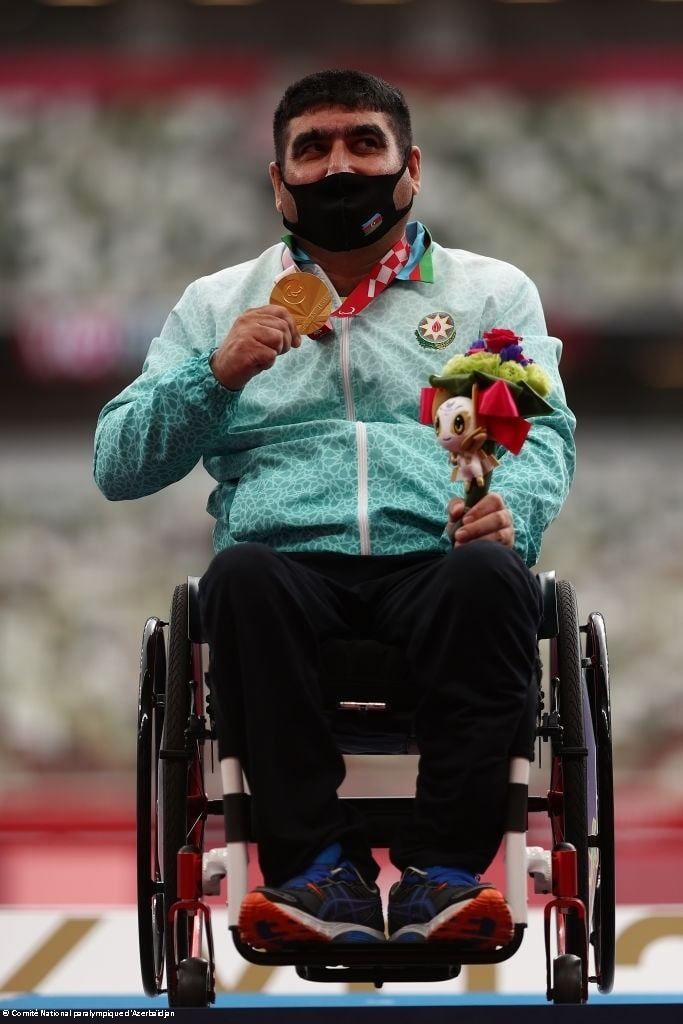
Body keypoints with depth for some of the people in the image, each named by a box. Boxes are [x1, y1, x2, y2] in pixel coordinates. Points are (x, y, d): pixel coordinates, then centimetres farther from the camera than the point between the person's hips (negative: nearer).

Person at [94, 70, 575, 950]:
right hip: (291, 565, 0)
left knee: (490, 574, -36)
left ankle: (444, 875, -39)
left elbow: (544, 435, 9)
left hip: (436, 557, 0)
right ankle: (320, 871, -37)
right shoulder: (216, 305, 23)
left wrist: (511, 506, -15)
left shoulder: (493, 292, 22)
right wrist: (216, 374, -2)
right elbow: (117, 466, 16)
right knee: (241, 574, -36)